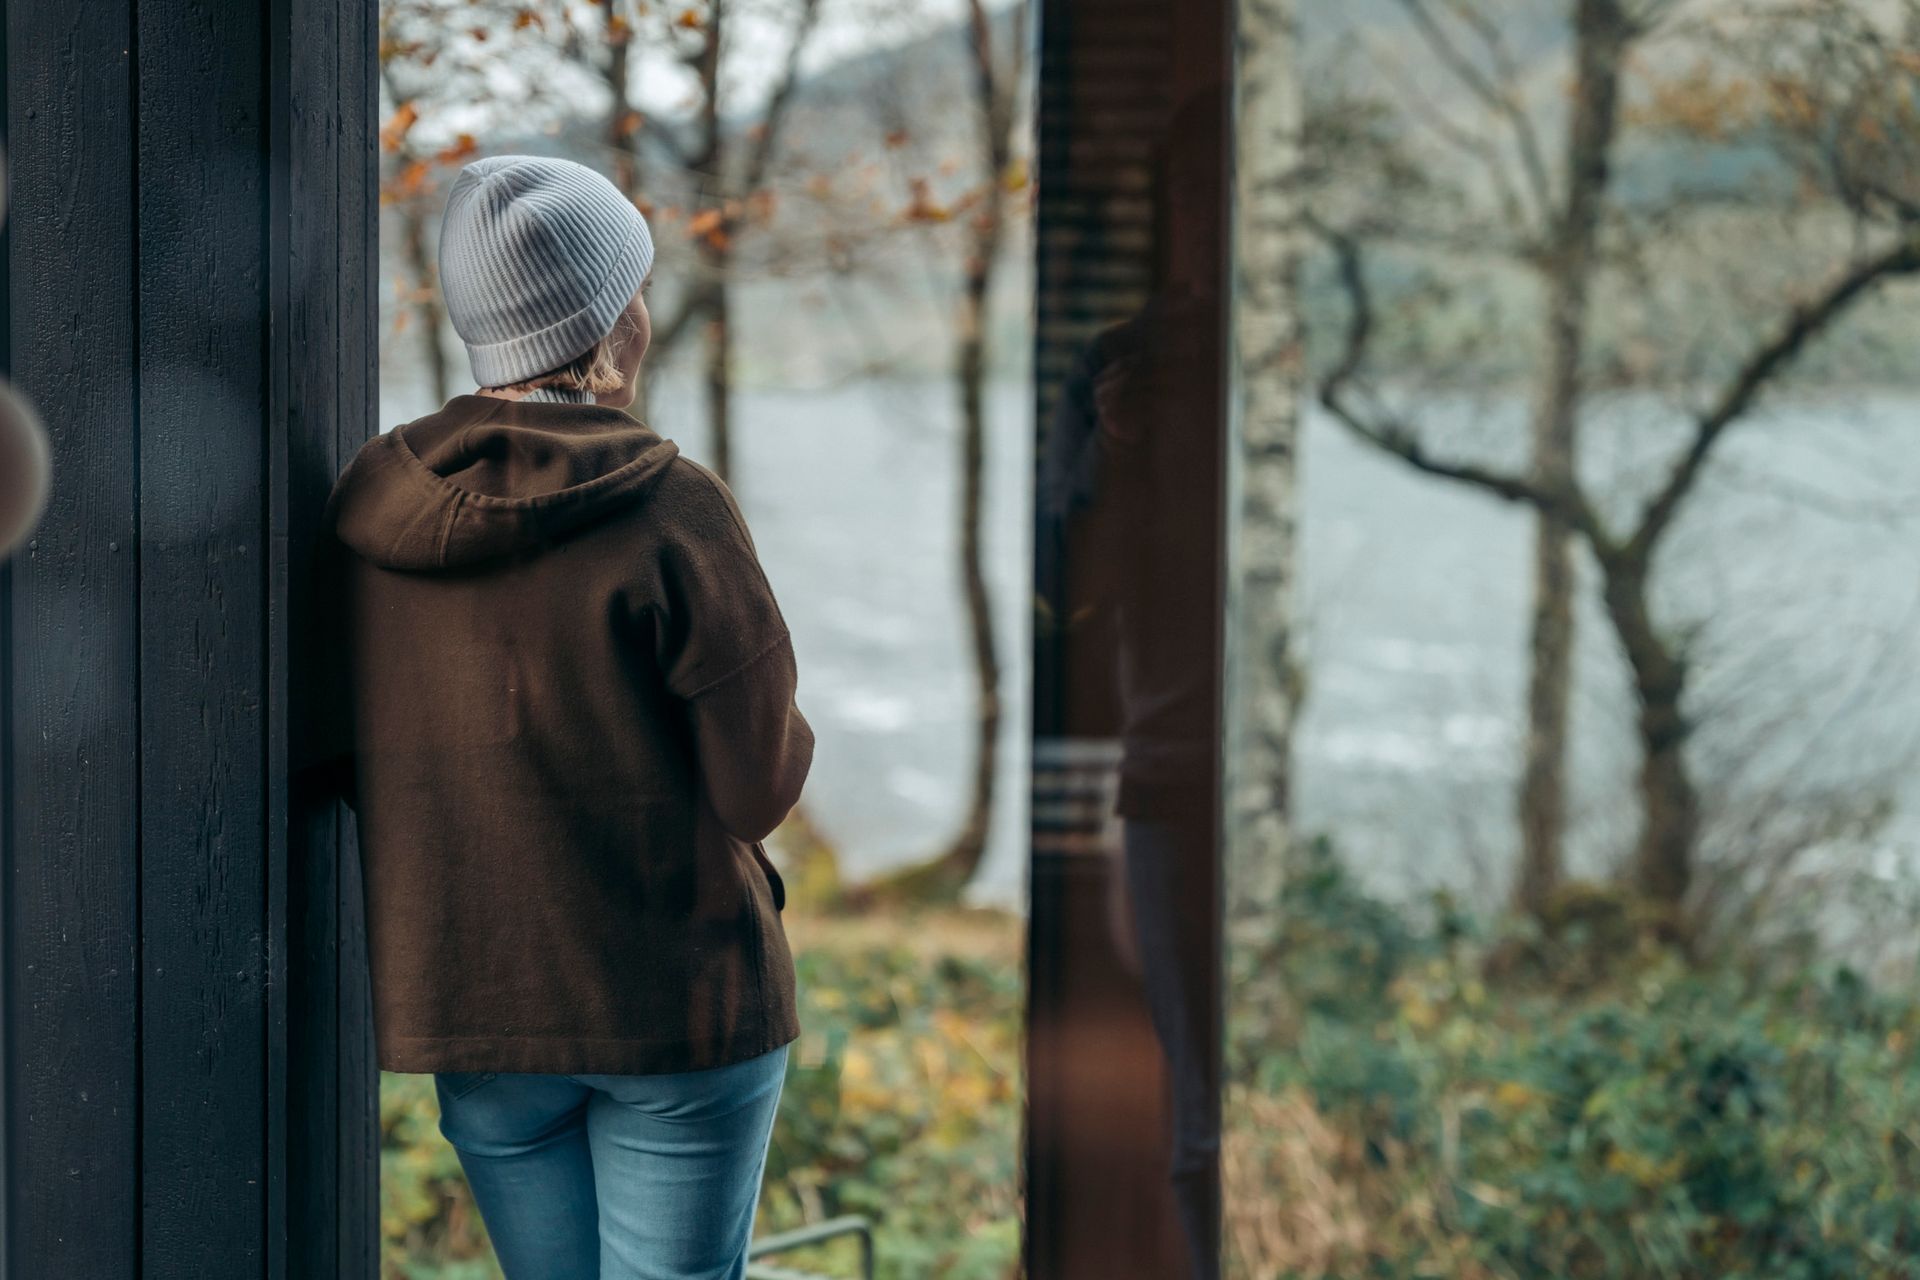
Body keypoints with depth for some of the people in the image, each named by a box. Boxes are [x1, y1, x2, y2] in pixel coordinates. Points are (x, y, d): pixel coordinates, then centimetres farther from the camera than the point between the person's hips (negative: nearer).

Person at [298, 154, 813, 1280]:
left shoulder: (369, 509, -1)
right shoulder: (672, 511, -16)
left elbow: (338, 760, 5)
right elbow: (759, 786, -12)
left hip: (468, 1003, 5)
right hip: (678, 997, -5)